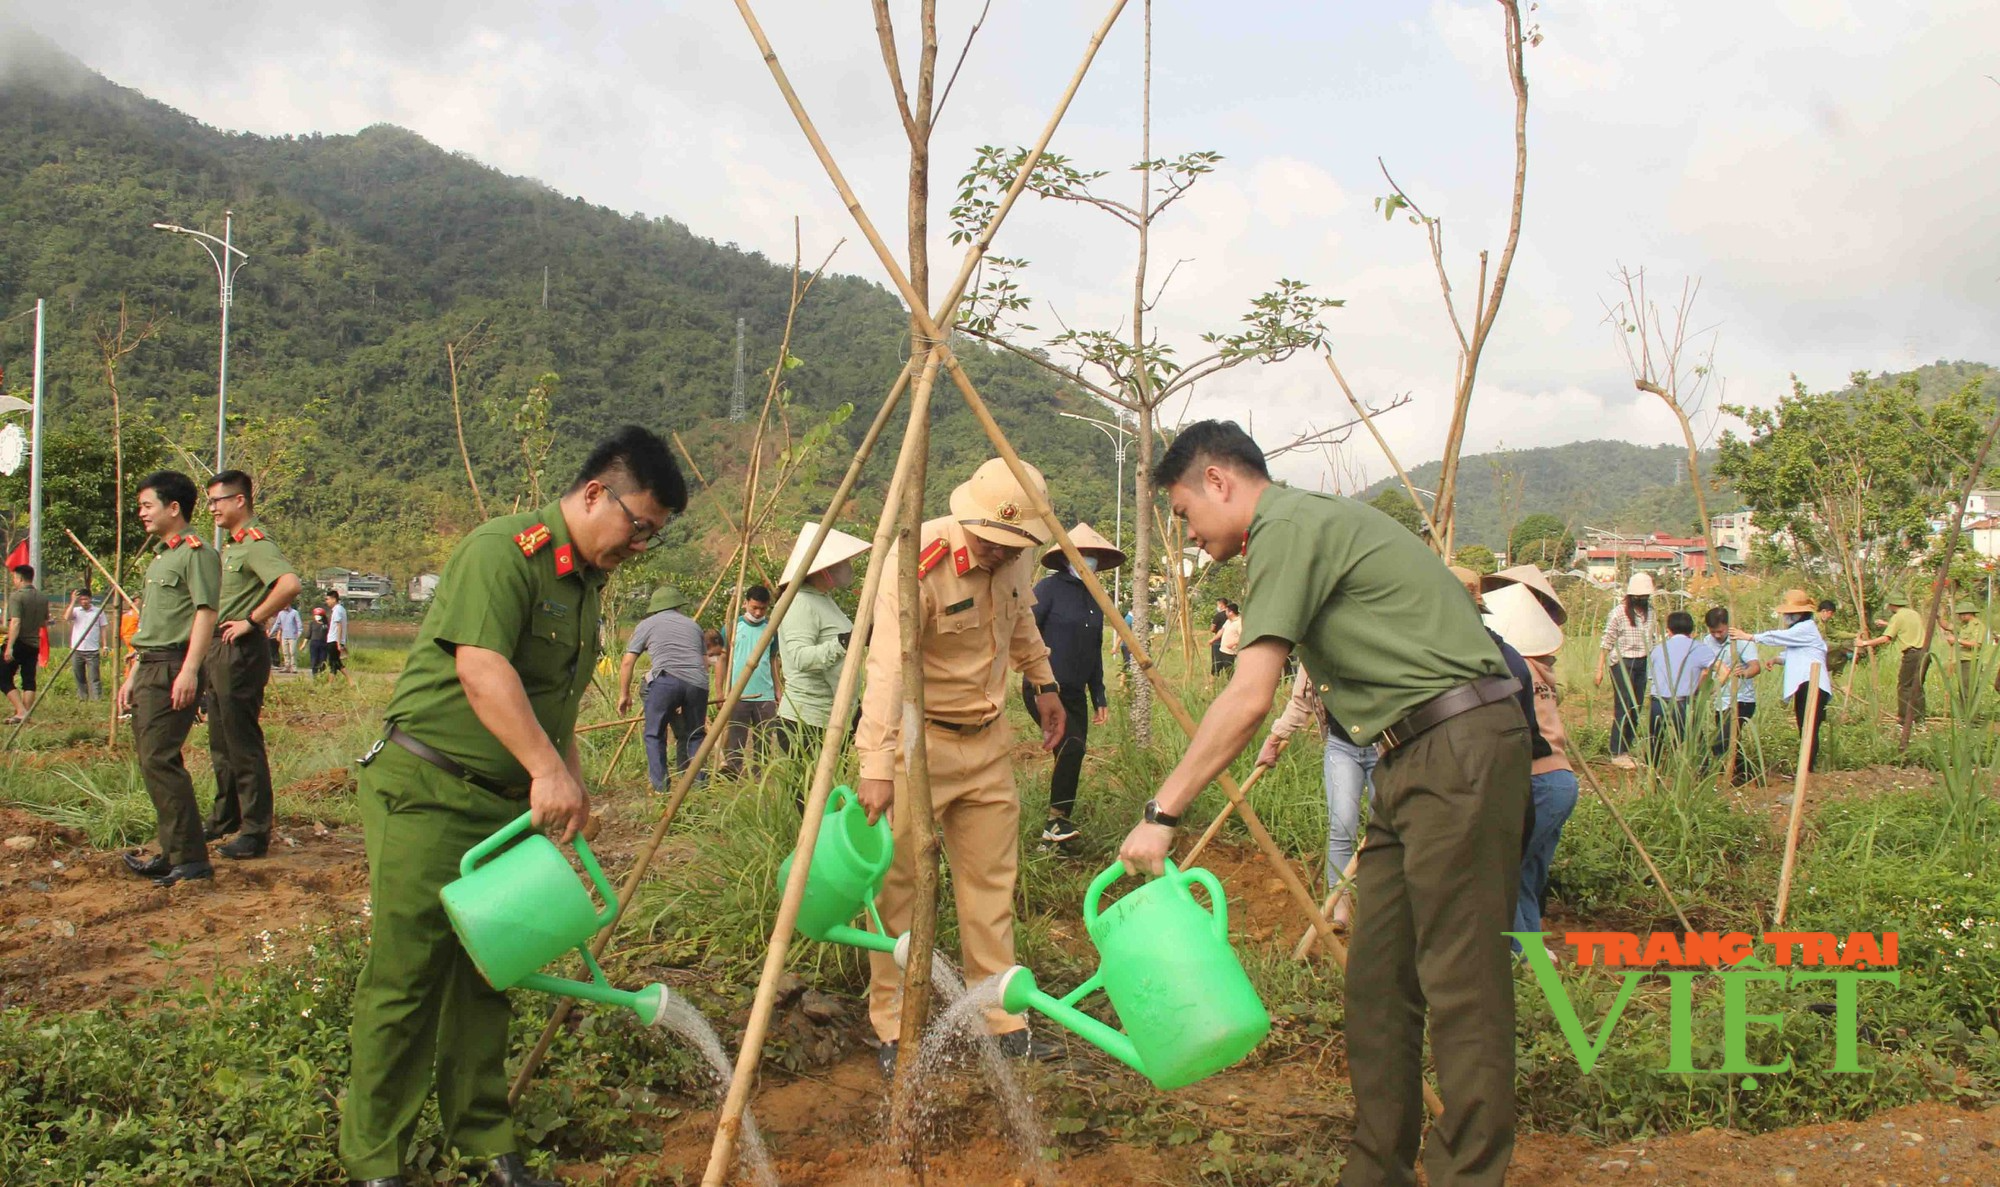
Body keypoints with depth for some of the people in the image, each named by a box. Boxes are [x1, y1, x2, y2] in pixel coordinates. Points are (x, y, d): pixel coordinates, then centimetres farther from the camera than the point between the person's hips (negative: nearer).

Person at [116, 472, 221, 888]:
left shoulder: (195, 552, -8)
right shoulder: (158, 558, 22)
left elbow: (206, 612, -18)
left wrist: (189, 670, -26)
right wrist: (132, 676, 24)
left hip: (173, 669, -10)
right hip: (150, 668, 10)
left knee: (159, 760, -14)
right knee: (152, 761, 10)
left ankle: (190, 859, -13)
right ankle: (174, 854, 16)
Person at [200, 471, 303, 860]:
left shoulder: (256, 544, -15)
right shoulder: (230, 547, 17)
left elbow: (290, 584, -33)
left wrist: (252, 621, -24)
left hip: (241, 651, -10)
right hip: (219, 650, 10)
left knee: (244, 745, -6)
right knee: (221, 744, 18)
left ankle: (255, 831, -1)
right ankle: (225, 818, 30)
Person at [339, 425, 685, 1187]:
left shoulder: (585, 580, 14)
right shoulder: (503, 549, -15)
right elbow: (481, 668, -25)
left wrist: (570, 781, 10)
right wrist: (547, 769, -28)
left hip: (508, 803, 9)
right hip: (427, 789, -8)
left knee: (488, 975, 12)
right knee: (406, 976, -3)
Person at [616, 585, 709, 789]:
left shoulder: (647, 624, 18)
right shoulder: (693, 625, 28)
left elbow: (627, 662, 14)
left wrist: (624, 694, 26)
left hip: (665, 680, -3)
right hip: (698, 683, 3)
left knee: (654, 735, 10)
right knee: (695, 736, 18)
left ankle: (661, 787, 5)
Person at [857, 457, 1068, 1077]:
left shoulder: (1013, 558, -3)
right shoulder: (918, 561, -24)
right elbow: (887, 667, -34)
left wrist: (1043, 682, 23)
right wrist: (877, 767, -41)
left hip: (987, 740, 6)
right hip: (917, 740, -6)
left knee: (992, 880, 8)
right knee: (899, 880, -2)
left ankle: (1004, 1022, 17)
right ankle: (894, 1032, 10)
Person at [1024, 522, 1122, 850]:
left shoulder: (1094, 599, 15)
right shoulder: (1049, 588, -7)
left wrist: (1099, 698, 19)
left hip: (1073, 693, 7)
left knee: (1072, 755, 4)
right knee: (1072, 745, -23)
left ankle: (1056, 832, 15)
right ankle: (1057, 819, -13)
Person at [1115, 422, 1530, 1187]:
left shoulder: (1288, 529, -10)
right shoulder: (1310, 522, 20)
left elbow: (1248, 700, -19)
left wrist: (1162, 814, -16)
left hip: (1459, 750, -10)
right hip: (1416, 759, 10)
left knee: (1459, 981, -6)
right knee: (1377, 979, 10)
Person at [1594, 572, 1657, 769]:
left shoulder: (1649, 611, 6)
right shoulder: (1619, 612, -10)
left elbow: (1651, 639, 15)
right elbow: (1606, 642, -7)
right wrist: (1599, 670, -9)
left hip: (1642, 663, 6)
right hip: (1623, 663, -5)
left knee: (1636, 710, 7)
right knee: (1623, 709, -4)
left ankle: (1627, 751, 16)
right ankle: (1617, 754, 4)